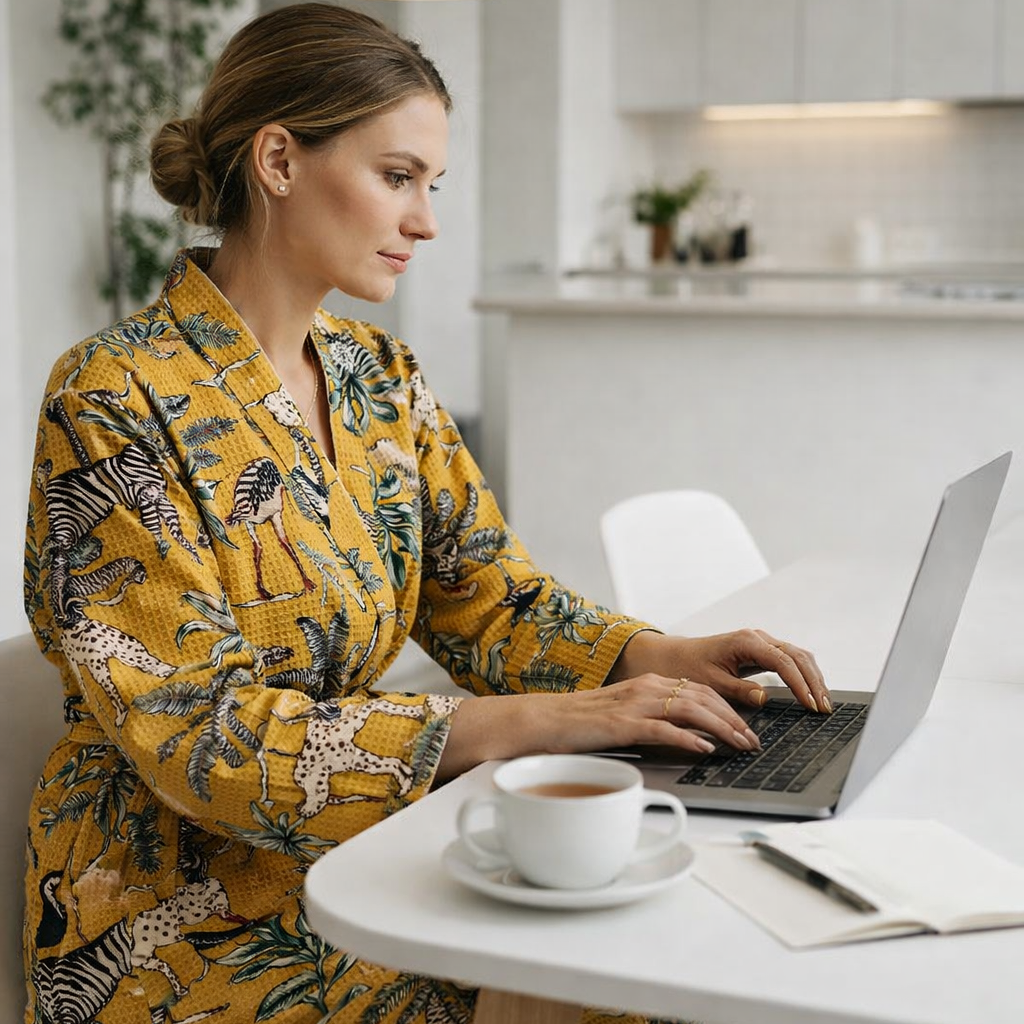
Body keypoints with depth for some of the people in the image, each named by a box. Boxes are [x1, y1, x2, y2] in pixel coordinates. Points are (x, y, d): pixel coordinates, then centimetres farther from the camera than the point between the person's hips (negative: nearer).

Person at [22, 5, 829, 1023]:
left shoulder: (380, 376, 5)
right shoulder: (115, 402, -17)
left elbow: (489, 597, 8)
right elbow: (205, 737, -22)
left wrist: (658, 656, -11)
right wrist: (531, 721, -27)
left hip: (359, 856, 6)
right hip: (183, 920, -6)